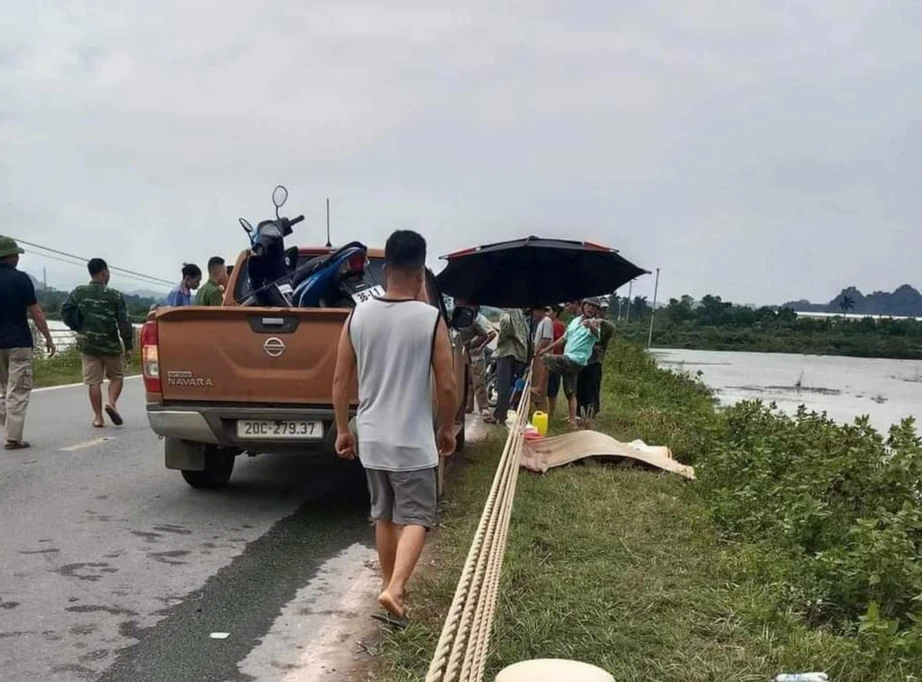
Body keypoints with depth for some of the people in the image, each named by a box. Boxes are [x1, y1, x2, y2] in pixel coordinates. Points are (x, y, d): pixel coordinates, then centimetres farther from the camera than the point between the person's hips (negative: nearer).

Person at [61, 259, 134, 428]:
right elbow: (124, 323, -9)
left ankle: (98, 417, 6)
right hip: (110, 344, -2)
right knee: (116, 376, 15)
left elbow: (65, 311, -1)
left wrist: (78, 328, 14)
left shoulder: (78, 293, 0)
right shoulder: (114, 296, -7)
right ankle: (112, 402, -8)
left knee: (94, 381, 6)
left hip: (87, 344, 2)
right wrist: (128, 347, -2)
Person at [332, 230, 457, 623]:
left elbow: (341, 379, 1)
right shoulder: (431, 320, -12)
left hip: (371, 438, 4)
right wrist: (447, 429, 6)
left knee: (384, 515, 19)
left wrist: (343, 429, 12)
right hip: (413, 440, -4)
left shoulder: (358, 316, -3)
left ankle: (389, 585, 29)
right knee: (416, 518, 6)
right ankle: (394, 588, -12)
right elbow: (447, 386, -10)